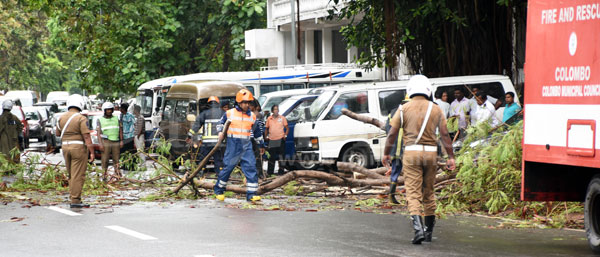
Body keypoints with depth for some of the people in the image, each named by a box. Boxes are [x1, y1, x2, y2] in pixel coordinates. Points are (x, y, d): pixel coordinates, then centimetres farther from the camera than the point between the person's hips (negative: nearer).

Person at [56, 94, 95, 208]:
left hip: (65, 147, 6)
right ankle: (75, 200, -6)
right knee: (78, 175, -4)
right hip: (79, 148, -6)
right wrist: (92, 152, -14)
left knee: (71, 175, 16)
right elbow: (87, 137, -15)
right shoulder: (81, 118, -11)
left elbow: (57, 134, 17)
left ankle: (73, 197, 18)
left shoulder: (62, 118, 6)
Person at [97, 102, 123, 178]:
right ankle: (104, 175, -1)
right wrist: (100, 143, -9)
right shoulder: (100, 120, 8)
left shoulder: (116, 119, 16)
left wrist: (121, 141, 6)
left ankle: (118, 175, 7)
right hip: (106, 142, -2)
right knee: (105, 160, -4)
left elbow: (120, 131, 15)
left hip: (116, 142, 2)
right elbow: (99, 133, 2)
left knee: (116, 160, 4)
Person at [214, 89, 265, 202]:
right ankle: (219, 190, 18)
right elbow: (222, 123, 18)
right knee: (228, 167, 0)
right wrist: (221, 132, -2)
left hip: (246, 145, 3)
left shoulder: (252, 116, 9)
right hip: (233, 144, -3)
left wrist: (261, 145, 26)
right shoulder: (229, 113, 1)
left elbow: (257, 131, 20)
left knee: (251, 167, -8)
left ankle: (251, 194, -7)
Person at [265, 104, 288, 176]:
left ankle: (281, 171, 4)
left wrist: (285, 135, -4)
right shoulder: (269, 119, 8)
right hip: (271, 140, 2)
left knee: (281, 156, -2)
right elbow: (267, 129, 18)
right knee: (272, 157, 5)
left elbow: (287, 128, 9)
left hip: (280, 140, -2)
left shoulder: (282, 118, 5)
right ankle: (269, 172, 12)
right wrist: (266, 136, 6)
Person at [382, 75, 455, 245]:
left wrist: (386, 154, 11)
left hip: (411, 152, -2)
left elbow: (392, 134, -1)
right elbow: (444, 134, 1)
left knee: (413, 193, -4)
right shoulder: (436, 109, 5)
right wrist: (450, 156, 5)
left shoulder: (404, 109, 0)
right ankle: (429, 231, 23)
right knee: (428, 192, 15)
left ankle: (418, 228, -22)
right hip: (431, 152, 3)